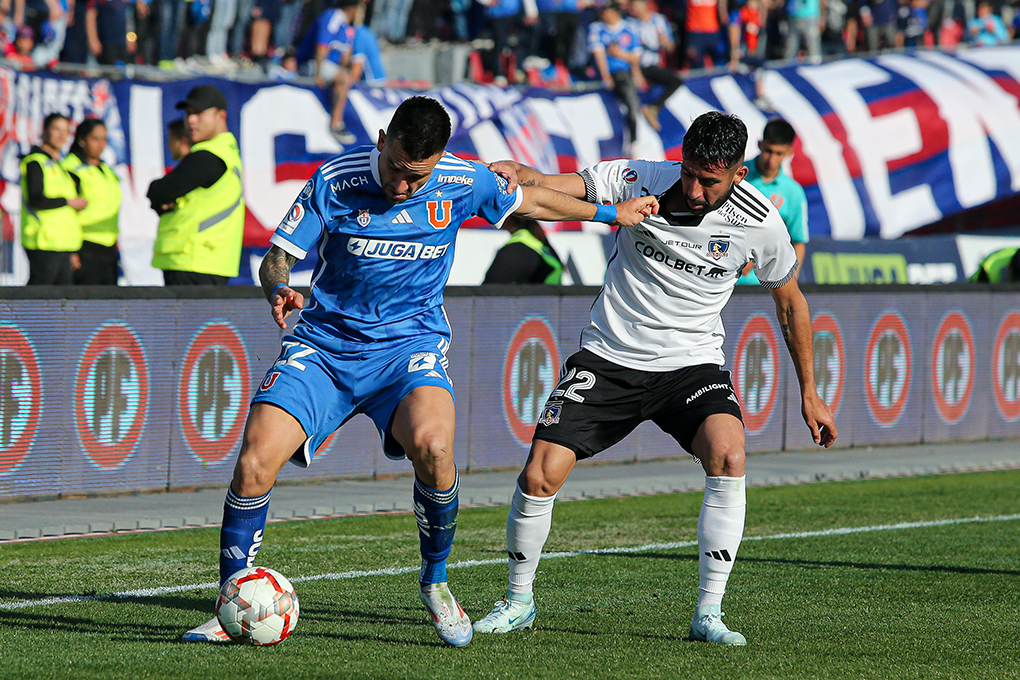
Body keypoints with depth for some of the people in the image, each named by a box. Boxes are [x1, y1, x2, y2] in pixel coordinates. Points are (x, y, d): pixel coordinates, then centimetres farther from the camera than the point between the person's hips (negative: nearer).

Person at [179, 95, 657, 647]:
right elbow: (278, 256, -4)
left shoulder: (462, 184, -6)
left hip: (409, 343, 0)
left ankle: (435, 581, -5)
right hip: (323, 346, 0)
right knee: (254, 461, -20)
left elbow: (526, 201, 14)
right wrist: (279, 290, -27)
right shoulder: (335, 181, -10)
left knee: (432, 445, -32)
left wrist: (610, 213, 24)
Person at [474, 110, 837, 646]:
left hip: (693, 363, 0)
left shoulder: (758, 222, -10)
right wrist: (513, 174, -44)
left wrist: (809, 393, 10)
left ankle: (708, 613, -20)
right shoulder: (639, 180, -13)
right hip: (609, 357, 0)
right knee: (540, 475, -11)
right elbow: (549, 187, -20)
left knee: (728, 456, -28)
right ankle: (519, 602, 14)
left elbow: (790, 301, 7)